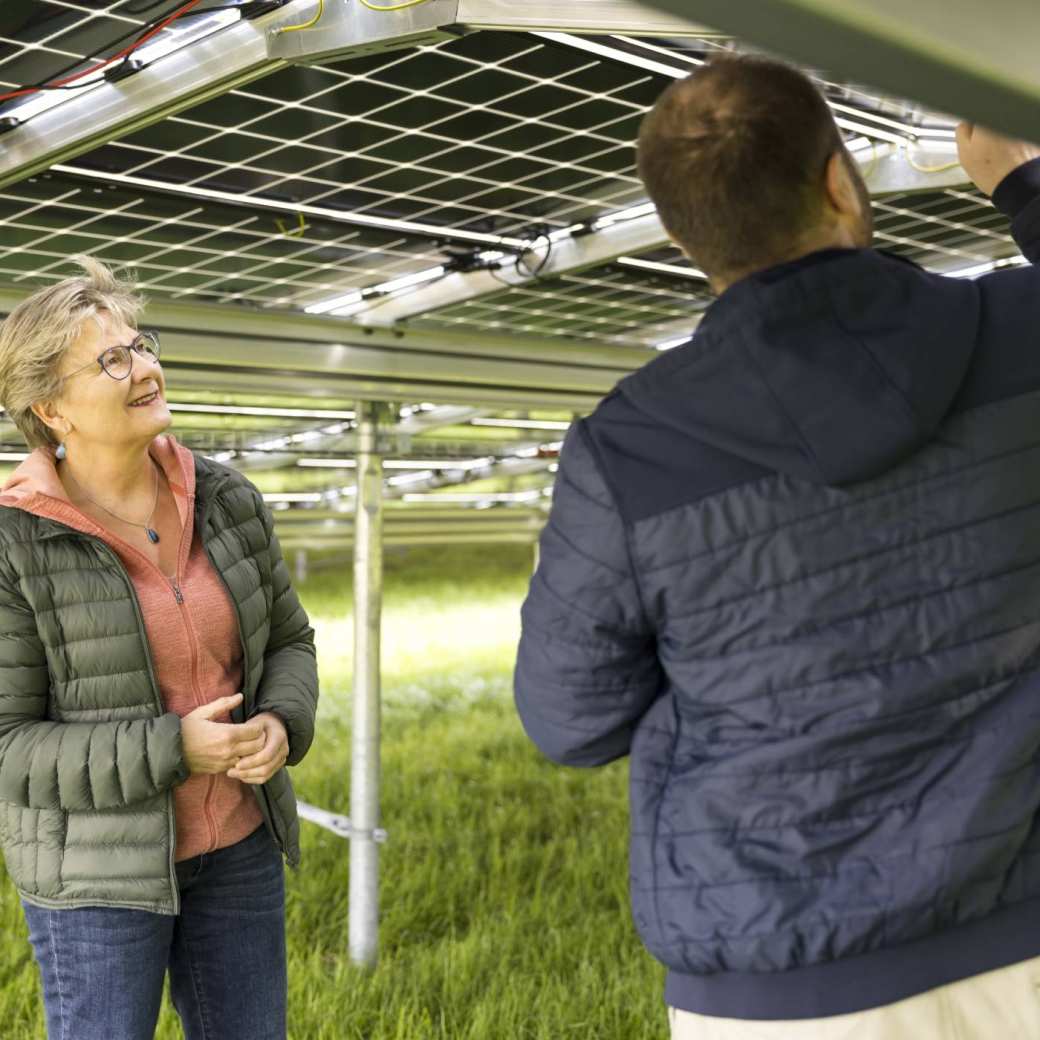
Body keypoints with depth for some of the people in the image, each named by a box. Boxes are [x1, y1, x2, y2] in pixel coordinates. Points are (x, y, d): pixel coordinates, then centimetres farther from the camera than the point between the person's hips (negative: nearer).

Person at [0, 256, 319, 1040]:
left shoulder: (226, 500, -4)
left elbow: (285, 644, 7)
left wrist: (278, 729, -15)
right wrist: (172, 751, -24)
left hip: (235, 842, 5)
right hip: (99, 863, -4)